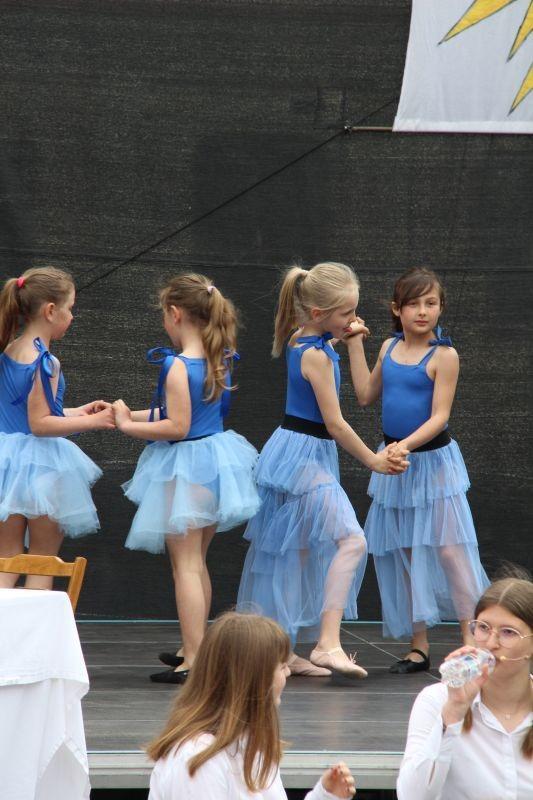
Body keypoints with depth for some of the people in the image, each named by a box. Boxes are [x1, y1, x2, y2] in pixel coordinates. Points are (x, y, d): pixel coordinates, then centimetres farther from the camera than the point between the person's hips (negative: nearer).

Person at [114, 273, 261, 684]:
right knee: (198, 562, 20)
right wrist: (135, 415, 15)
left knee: (185, 565, -4)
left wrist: (128, 425, -11)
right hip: (215, 459, 8)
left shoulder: (178, 366, -20)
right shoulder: (220, 360, 4)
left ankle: (193, 660, -6)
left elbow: (177, 427, -22)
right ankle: (195, 646, 29)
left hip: (185, 468, -8)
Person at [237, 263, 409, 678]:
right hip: (305, 455, -10)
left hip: (296, 454, 10)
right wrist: (373, 460, -6)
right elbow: (335, 424, -16)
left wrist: (341, 336, 26)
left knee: (298, 552, 12)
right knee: (351, 539, -18)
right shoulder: (317, 356, -18)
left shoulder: (302, 341, 9)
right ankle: (328, 643, -25)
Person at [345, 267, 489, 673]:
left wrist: (407, 445, -29)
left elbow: (439, 415, -16)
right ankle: (419, 646, 13)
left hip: (432, 459, -6)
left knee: (447, 548, -6)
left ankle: (470, 641, 0)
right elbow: (366, 394, 12)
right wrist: (356, 343, 13)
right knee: (404, 553, 7)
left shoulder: (444, 355, -12)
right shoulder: (390, 347, 6)